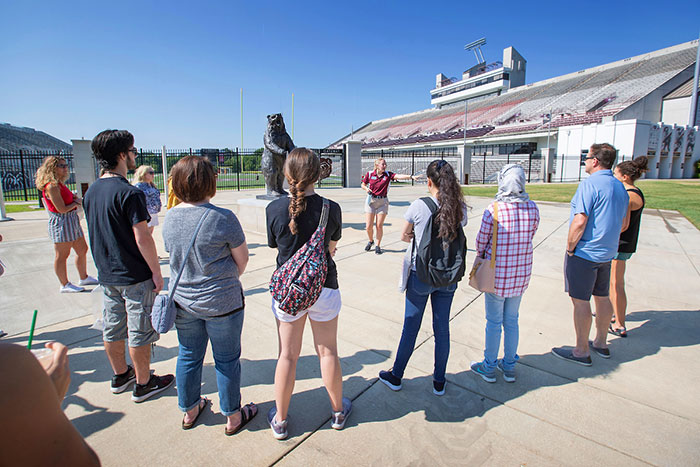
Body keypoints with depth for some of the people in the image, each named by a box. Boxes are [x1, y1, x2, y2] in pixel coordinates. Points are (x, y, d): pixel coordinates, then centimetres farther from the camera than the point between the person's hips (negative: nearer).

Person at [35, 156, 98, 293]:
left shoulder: (59, 184, 14)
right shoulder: (52, 186, -17)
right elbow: (62, 209, -21)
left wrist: (76, 199, 2)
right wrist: (77, 203, -5)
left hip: (72, 220, 10)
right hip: (61, 223, -10)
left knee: (82, 250, 16)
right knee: (62, 255, 1)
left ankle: (84, 278, 29)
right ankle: (65, 285, 12)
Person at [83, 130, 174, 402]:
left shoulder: (91, 191, 6)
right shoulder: (129, 193, -20)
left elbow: (96, 233, 13)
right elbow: (142, 237, -22)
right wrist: (157, 272, -14)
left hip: (107, 275, 8)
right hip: (135, 276, -8)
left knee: (112, 328, 19)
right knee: (140, 331, 5)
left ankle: (120, 376, 37)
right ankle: (143, 384, 20)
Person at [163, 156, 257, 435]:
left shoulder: (170, 218, -3)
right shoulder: (223, 218, -20)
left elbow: (174, 255, 9)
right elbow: (242, 260, -10)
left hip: (183, 301, 6)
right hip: (221, 302, -5)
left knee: (188, 357, 22)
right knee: (226, 360, 13)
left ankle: (189, 411, 43)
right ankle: (233, 417, 32)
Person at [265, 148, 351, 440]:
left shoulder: (274, 209, -11)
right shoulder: (331, 208, -12)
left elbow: (275, 245, 3)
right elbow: (332, 246, 3)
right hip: (324, 287, 0)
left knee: (287, 355, 15)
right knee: (328, 352, 17)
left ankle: (280, 420, 34)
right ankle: (338, 411, 38)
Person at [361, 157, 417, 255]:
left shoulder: (388, 175, -3)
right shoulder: (369, 174, -1)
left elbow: (399, 176, -19)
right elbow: (363, 185, 12)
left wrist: (411, 176, -35)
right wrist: (366, 189, -10)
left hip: (382, 202, 0)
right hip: (371, 201, 0)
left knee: (379, 226, 0)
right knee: (369, 226, 0)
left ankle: (378, 246, 16)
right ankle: (371, 241, 29)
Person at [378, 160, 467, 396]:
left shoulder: (418, 206, -16)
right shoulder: (460, 207, -4)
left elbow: (404, 236, -4)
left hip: (421, 275, -3)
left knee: (411, 327, 11)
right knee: (442, 328, 15)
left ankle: (396, 376, 31)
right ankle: (439, 382, 32)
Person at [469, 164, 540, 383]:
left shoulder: (494, 209, -19)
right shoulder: (532, 208, -5)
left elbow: (481, 240, -9)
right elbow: (530, 236, 6)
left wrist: (480, 256, 12)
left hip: (497, 273, -4)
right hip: (521, 274, 5)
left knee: (494, 322, 10)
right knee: (511, 321, 19)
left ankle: (489, 367, 26)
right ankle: (509, 366, 34)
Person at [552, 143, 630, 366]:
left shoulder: (589, 184, -17)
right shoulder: (620, 187, 10)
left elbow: (579, 222, -23)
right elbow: (624, 223, 17)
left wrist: (570, 247, -12)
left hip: (584, 253, -9)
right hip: (607, 253, 9)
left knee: (580, 300, 0)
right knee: (602, 297, 18)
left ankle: (582, 351, 10)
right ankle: (601, 343, 34)